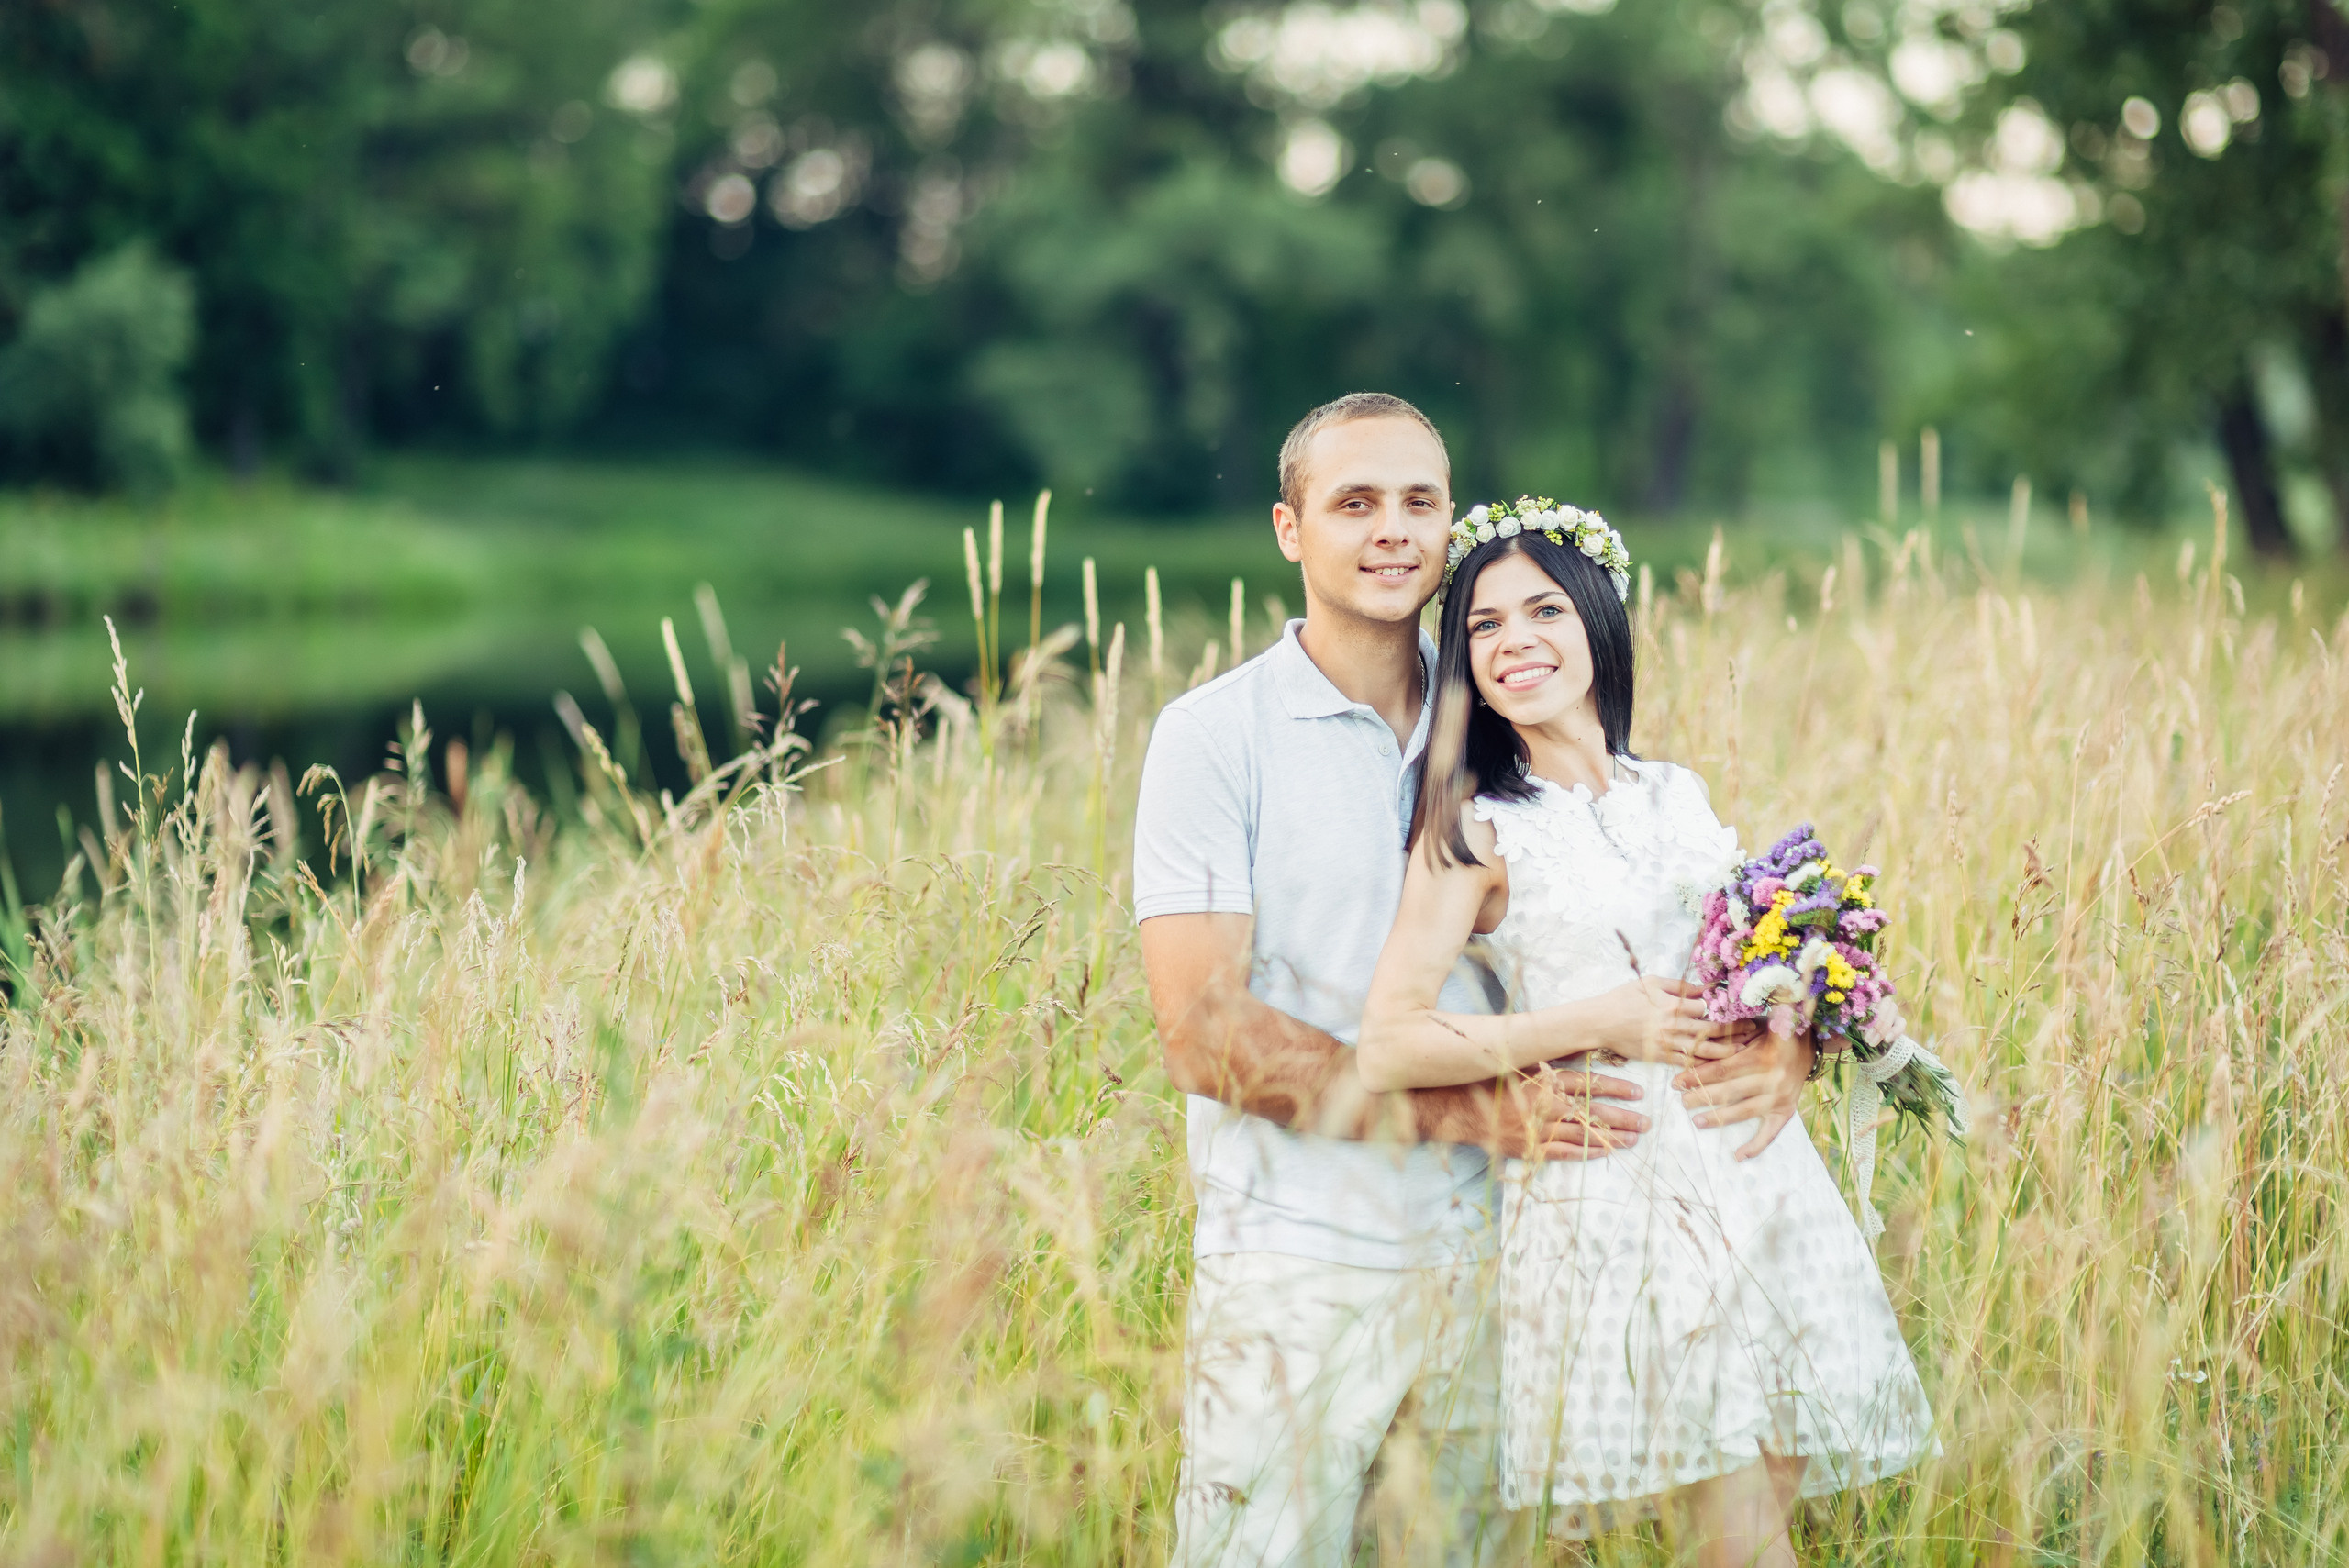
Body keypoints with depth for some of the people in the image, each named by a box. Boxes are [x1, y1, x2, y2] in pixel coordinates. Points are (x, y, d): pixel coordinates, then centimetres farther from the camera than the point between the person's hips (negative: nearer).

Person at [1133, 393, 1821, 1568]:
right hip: (1295, 1279, -4)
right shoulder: (1214, 736, -4)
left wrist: (1781, 1037, -8)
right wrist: (1470, 1112, -17)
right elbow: (1205, 1035, -13)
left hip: (1479, 1264, 4)